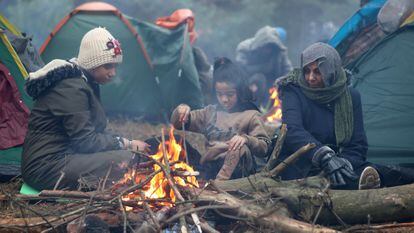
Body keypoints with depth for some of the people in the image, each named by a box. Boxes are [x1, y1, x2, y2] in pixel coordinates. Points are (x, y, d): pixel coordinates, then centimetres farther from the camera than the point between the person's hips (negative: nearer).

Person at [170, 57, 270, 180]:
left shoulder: (251, 116, 8)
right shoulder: (210, 112, 20)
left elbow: (264, 148, -1)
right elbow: (177, 124, 20)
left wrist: (245, 139, -22)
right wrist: (181, 111, -4)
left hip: (235, 168, -5)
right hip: (210, 169, 5)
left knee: (242, 149, -34)